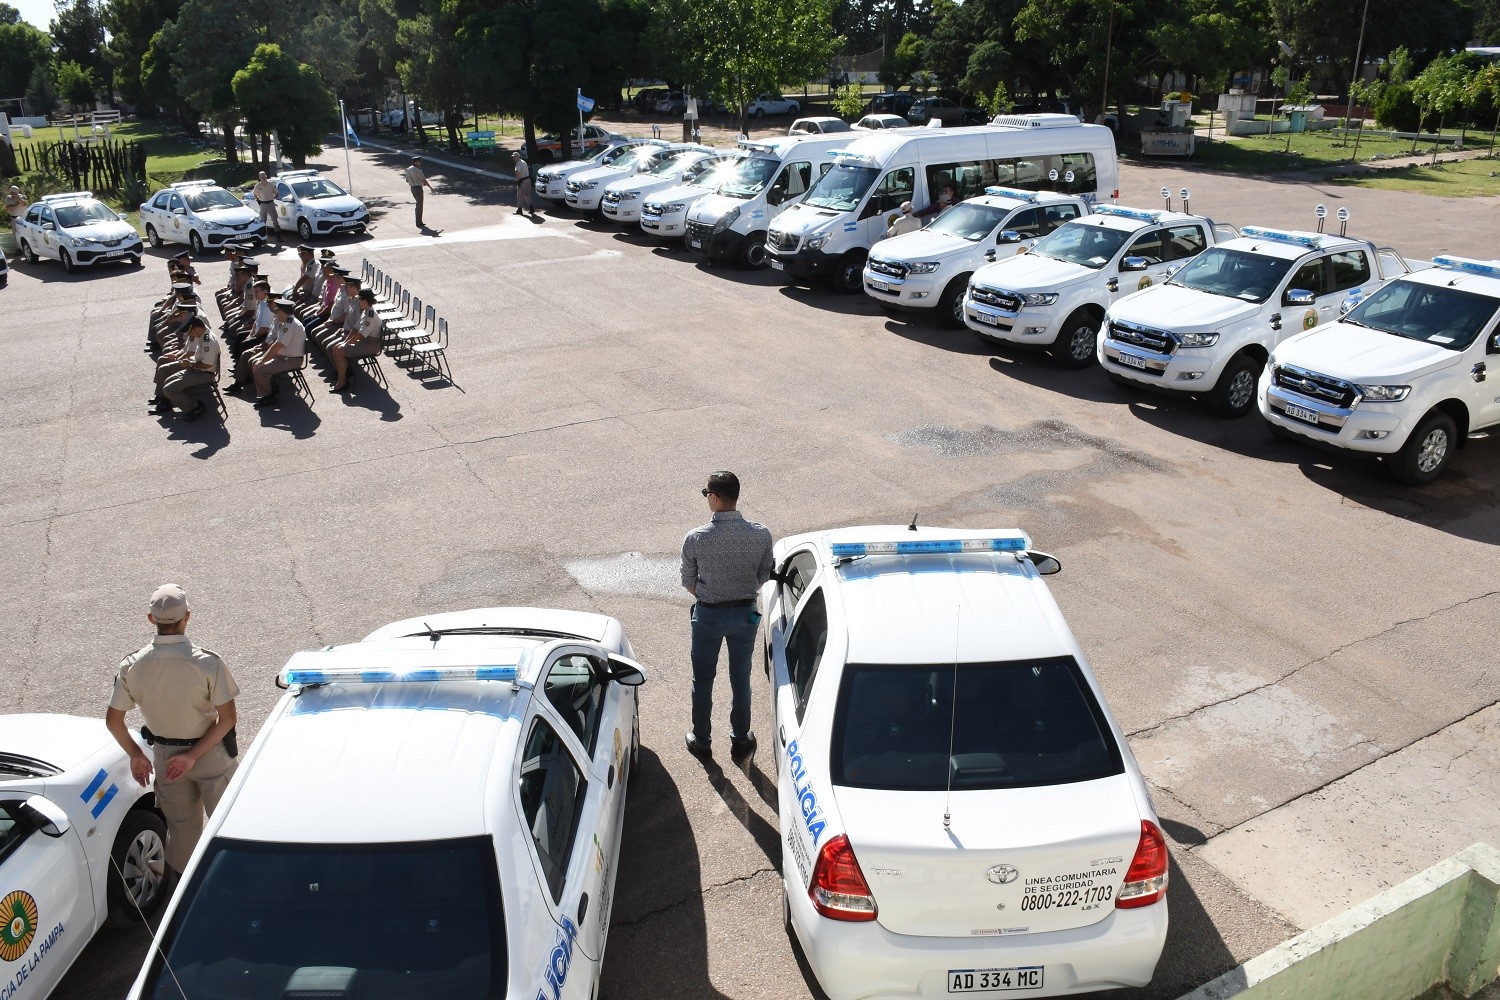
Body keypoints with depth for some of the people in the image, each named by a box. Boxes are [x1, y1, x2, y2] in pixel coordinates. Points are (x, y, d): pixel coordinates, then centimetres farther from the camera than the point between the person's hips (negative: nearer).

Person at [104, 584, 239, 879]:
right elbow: (227, 718, -22)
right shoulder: (207, 662, -24)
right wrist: (193, 755, -14)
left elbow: (113, 720, -5)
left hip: (164, 756, 4)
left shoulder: (133, 665, -13)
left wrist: (136, 755, 8)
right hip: (210, 755, -3)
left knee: (180, 825, 20)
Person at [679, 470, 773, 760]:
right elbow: (764, 576, 0)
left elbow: (688, 582, -6)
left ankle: (701, 741, 31)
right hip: (745, 614, 2)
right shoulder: (761, 535, -15)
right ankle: (740, 739, 34)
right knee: (740, 678, 19)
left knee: (703, 680, 17)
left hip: (708, 615, -2)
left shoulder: (696, 538, -20)